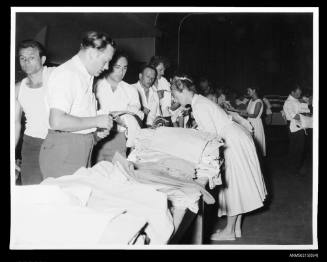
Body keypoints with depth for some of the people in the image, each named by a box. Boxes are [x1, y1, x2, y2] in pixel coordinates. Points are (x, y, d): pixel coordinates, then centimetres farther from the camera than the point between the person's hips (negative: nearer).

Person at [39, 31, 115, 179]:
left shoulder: (86, 76, 16)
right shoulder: (66, 74, -15)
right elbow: (57, 121, -25)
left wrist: (96, 130, 8)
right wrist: (96, 121, -17)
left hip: (82, 151, 9)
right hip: (63, 154, -9)